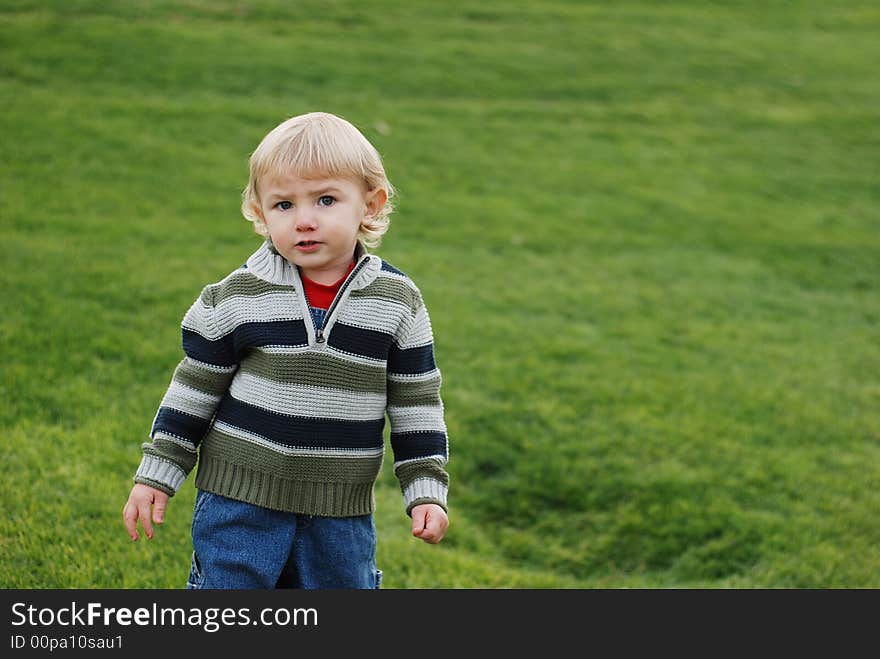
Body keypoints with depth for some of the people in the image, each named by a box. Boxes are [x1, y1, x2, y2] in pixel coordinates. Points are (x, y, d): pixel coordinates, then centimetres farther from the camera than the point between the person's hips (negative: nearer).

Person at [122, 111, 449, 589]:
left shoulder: (397, 301, -4)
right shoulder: (237, 297, -7)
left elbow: (417, 403, 3)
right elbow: (193, 391, 2)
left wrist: (427, 491, -1)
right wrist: (155, 477, 3)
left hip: (342, 513, 2)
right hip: (240, 497, -1)